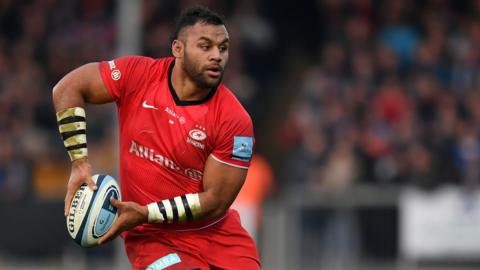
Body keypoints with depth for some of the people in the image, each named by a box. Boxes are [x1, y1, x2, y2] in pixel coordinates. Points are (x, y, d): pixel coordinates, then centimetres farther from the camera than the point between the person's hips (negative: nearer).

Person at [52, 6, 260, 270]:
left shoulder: (235, 119, -14)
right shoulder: (138, 75, -11)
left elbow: (216, 201, -13)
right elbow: (67, 89, -3)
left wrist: (145, 214, -20)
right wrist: (79, 162, -10)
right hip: (152, 237, -2)